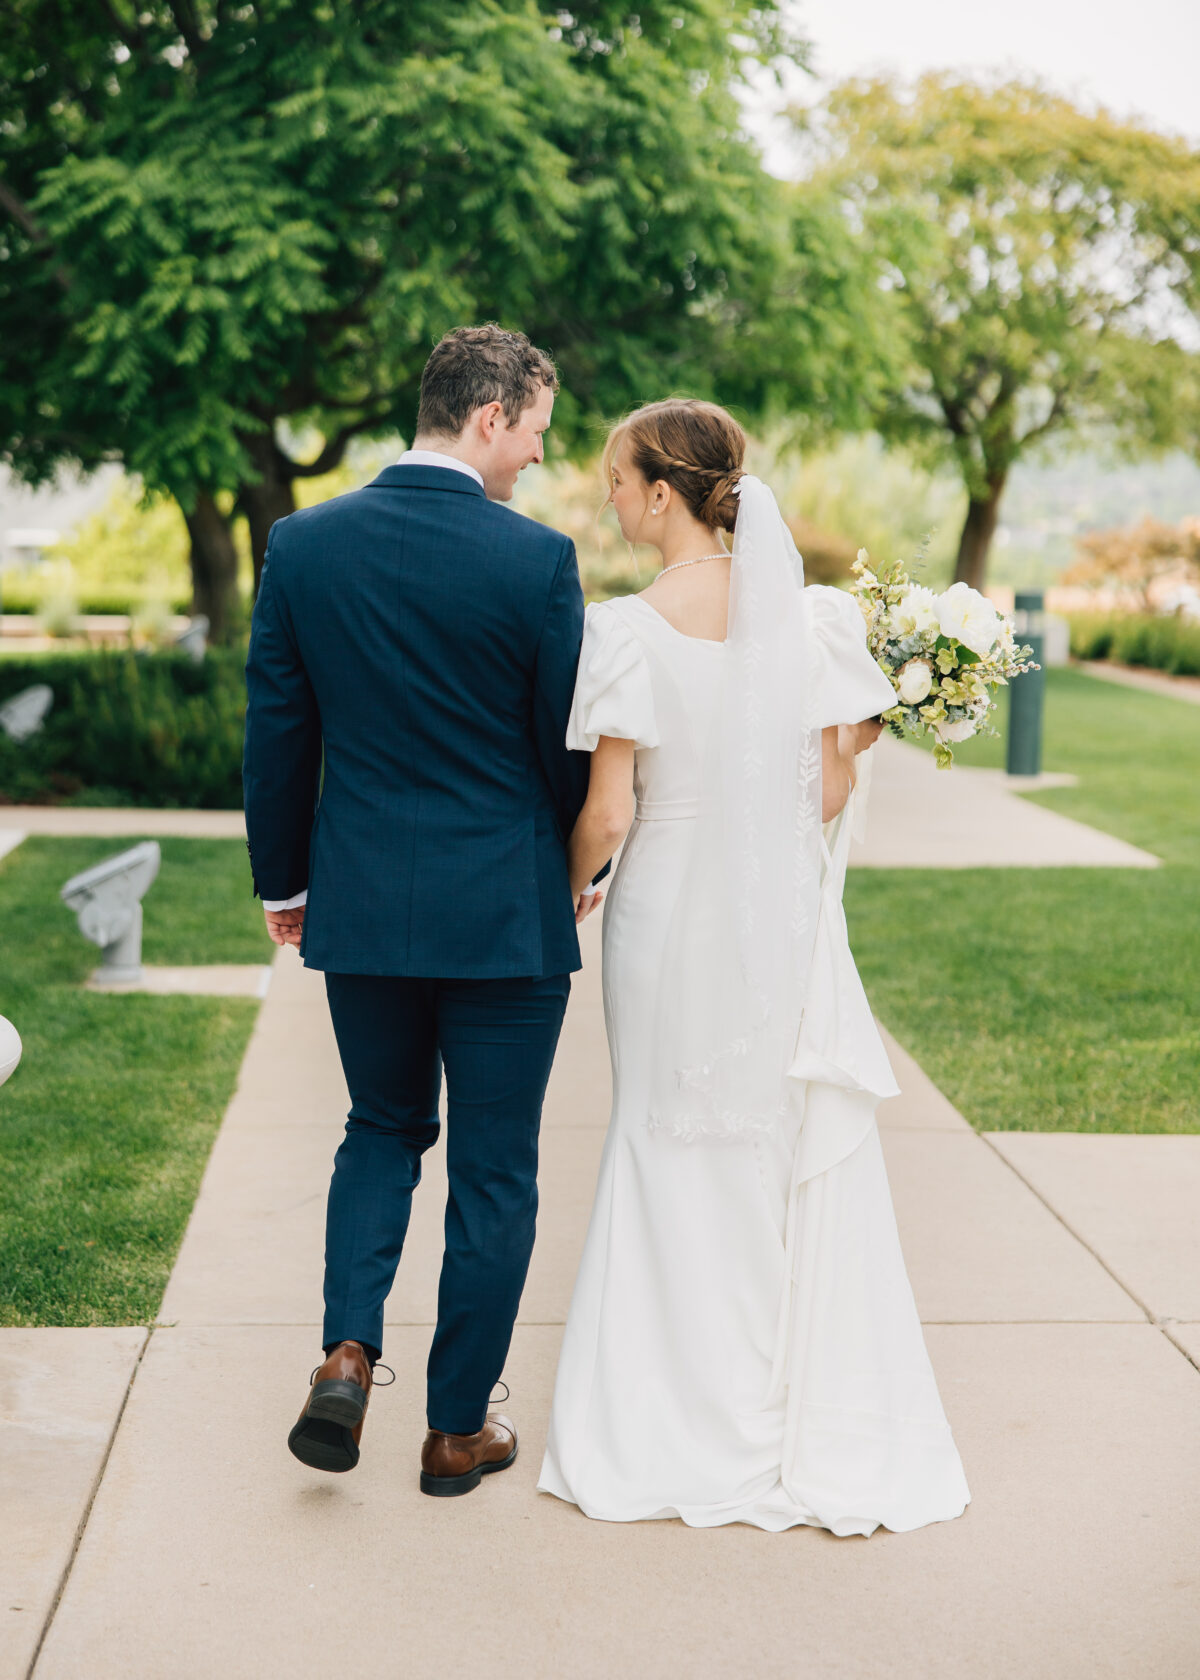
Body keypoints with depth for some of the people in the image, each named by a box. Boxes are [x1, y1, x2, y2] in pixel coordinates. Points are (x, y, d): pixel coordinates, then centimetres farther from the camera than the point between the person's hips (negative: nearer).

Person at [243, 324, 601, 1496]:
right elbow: (569, 745, -5)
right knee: (493, 1171, 10)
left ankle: (346, 1354, 5)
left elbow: (275, 732, 3)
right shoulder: (537, 560, -12)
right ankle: (458, 1429, 19)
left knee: (381, 1127, 23)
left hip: (359, 909, 3)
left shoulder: (302, 544, -2)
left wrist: (282, 879, 15)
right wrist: (582, 867, 14)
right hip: (507, 913, -3)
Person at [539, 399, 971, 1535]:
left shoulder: (628, 631, -13)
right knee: (800, 1159, 14)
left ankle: (677, 1428, 20)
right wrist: (863, 726, 15)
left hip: (668, 912, -2)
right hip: (782, 918, 2)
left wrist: (564, 891, 6)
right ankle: (817, 1429, 22)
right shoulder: (808, 617, -4)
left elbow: (606, 816, -12)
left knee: (673, 1153, 12)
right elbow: (828, 794, -4)